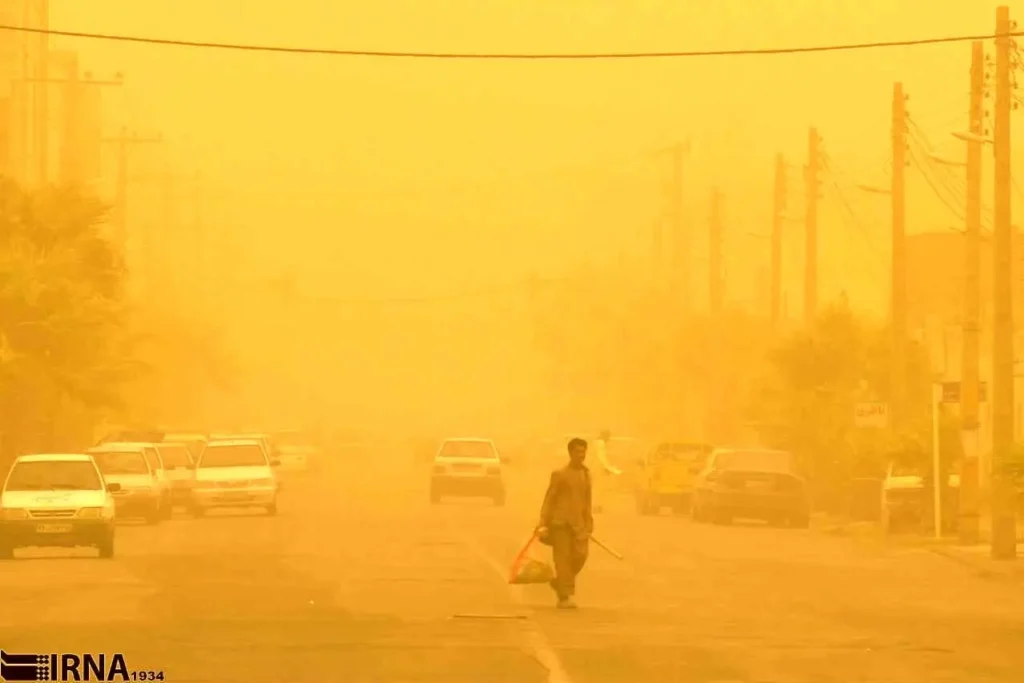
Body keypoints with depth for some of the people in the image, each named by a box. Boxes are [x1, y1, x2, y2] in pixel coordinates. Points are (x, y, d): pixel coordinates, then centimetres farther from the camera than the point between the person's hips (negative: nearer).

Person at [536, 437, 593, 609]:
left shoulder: (586, 474, 13)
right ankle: (566, 596, -1)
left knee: (581, 554, -7)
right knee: (563, 558, -5)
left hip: (578, 523, 4)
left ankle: (559, 583, 17)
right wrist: (543, 523, -8)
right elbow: (549, 499, -2)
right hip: (560, 522, -4)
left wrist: (589, 523, 19)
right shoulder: (559, 474, -2)